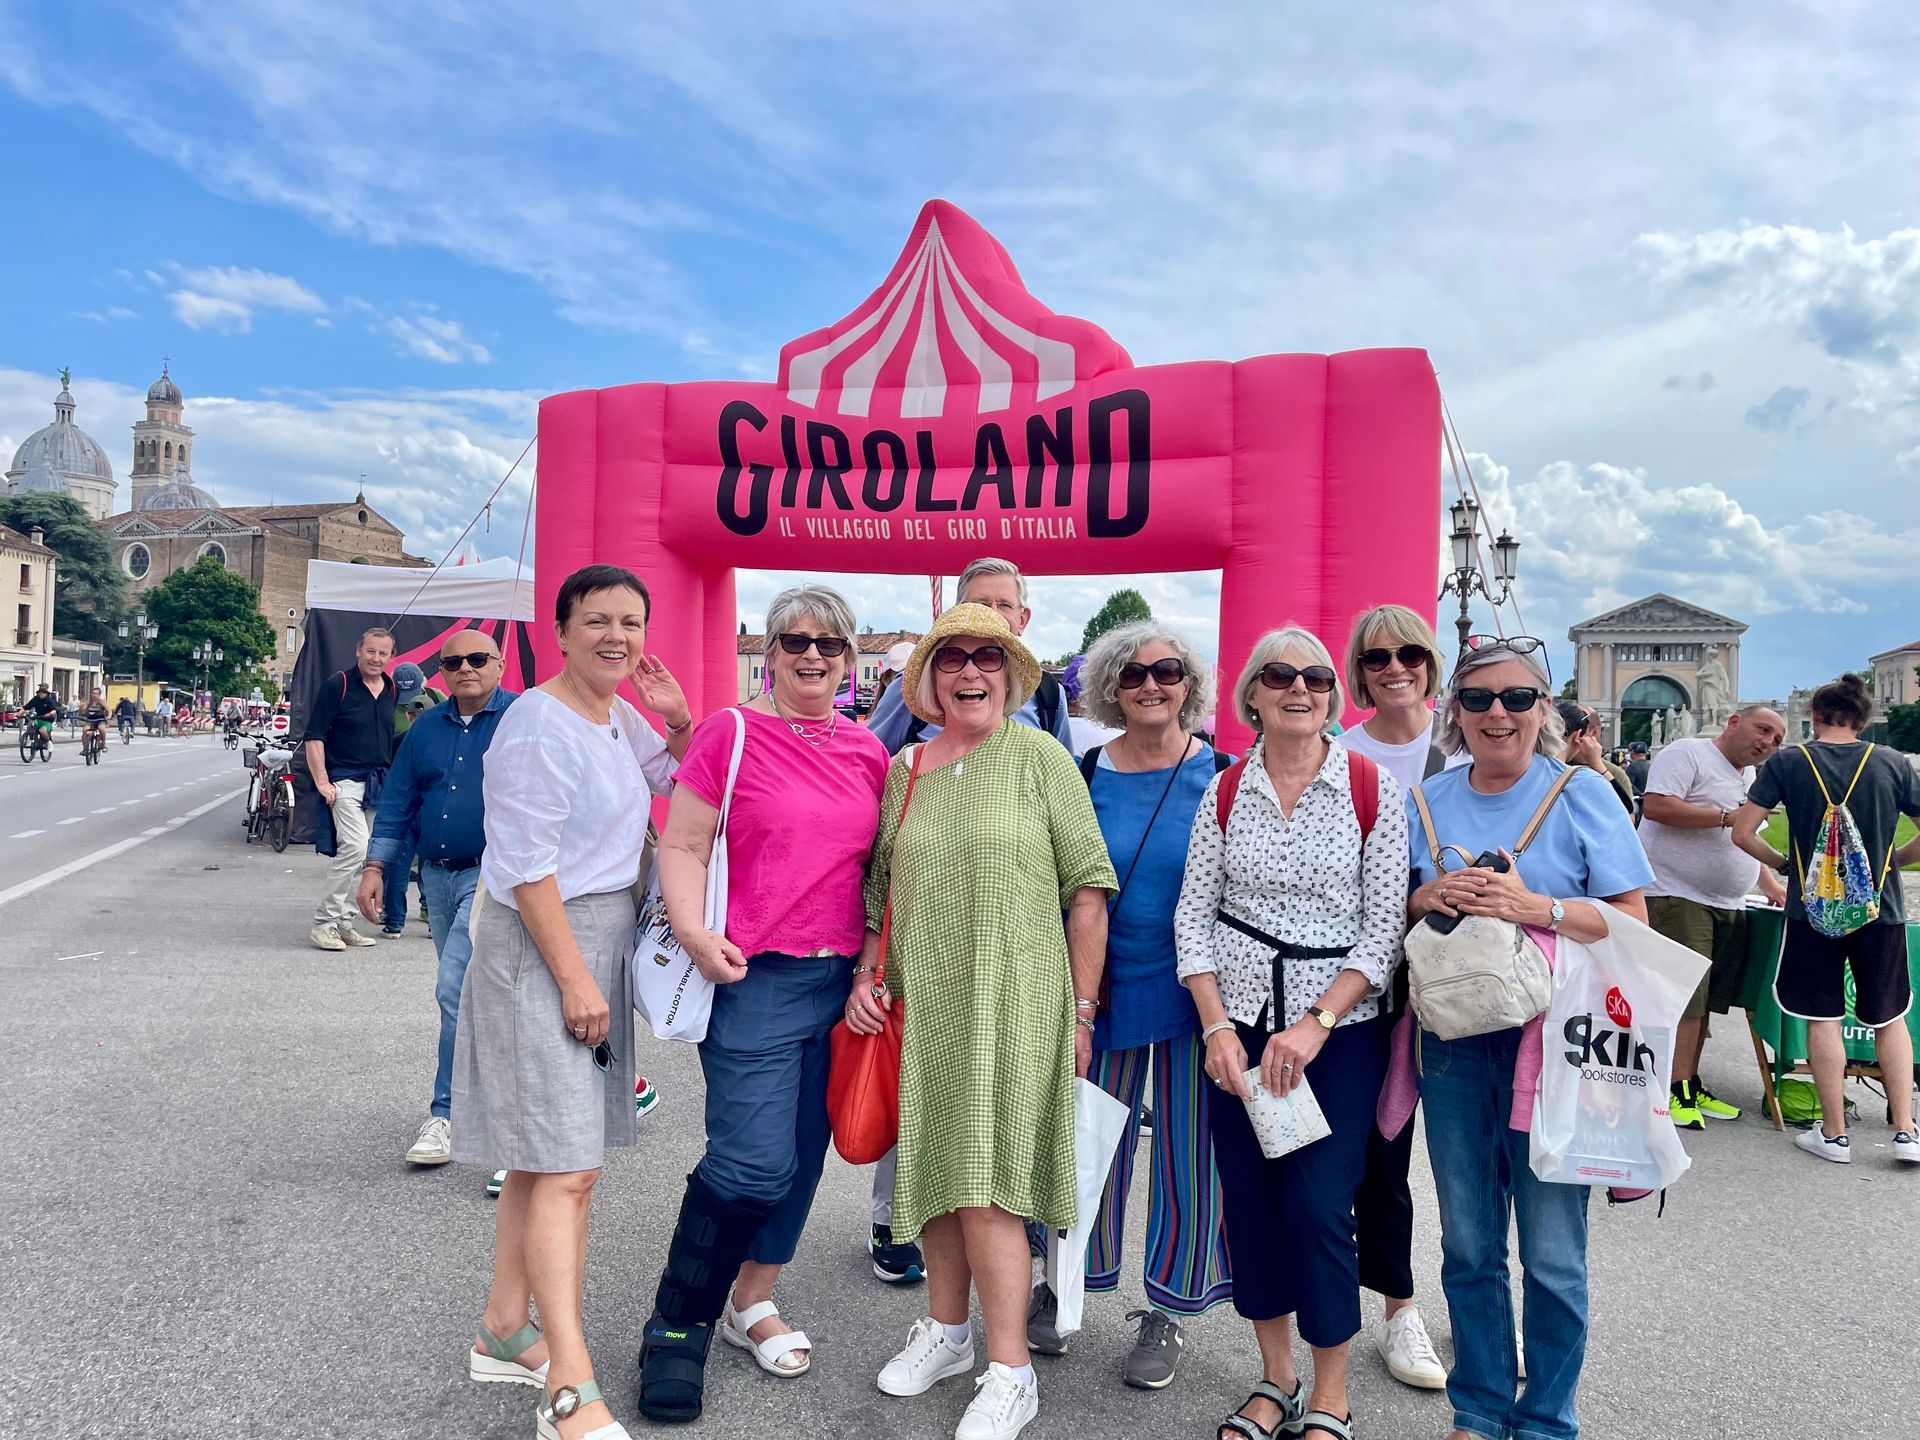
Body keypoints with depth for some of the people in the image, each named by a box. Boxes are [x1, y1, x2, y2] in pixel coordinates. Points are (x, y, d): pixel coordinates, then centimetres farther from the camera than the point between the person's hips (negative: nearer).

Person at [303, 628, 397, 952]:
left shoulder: (393, 690, 11)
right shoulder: (337, 685, -6)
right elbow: (314, 736, -8)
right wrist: (322, 781, -15)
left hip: (380, 782, 6)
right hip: (345, 780, -6)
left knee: (366, 854, 9)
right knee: (355, 849, -18)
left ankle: (342, 922, 19)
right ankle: (324, 923, -9)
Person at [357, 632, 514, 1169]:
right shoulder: (425, 729, 11)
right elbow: (397, 803, 13)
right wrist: (375, 869, 6)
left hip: (492, 876, -6)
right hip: (437, 877, 6)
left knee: (456, 991, -12)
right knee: (475, 993, 16)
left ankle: (447, 1114, 0)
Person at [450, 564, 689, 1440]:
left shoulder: (619, 716, 9)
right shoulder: (540, 725, -16)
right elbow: (527, 866, -19)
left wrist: (679, 719, 5)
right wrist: (574, 978, -20)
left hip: (603, 944, 9)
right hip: (539, 949, -9)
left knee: (544, 1155, 16)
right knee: (569, 1169, -9)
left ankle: (504, 1334, 30)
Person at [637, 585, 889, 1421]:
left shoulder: (868, 751, 9)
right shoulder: (730, 734, -5)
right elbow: (682, 847, -7)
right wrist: (694, 932, -21)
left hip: (842, 983, 5)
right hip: (755, 978, -5)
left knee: (804, 1159, 13)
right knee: (753, 1164, -7)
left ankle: (752, 1303, 33)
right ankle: (675, 1330, 14)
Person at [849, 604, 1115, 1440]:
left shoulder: (1040, 758, -4)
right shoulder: (903, 770, 8)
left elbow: (1087, 888, -4)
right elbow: (881, 890, 16)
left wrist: (1081, 1009, -5)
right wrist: (865, 978, 4)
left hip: (1012, 1001, -4)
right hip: (921, 1003, 5)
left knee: (985, 1186, -5)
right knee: (937, 1170, 15)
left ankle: (1010, 1372, 11)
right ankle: (946, 1331, 34)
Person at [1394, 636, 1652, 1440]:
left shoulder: (1582, 793, -3)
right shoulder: (1427, 801, 7)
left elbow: (1632, 919, -6)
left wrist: (1534, 907, -19)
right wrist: (1426, 898, -8)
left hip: (1550, 1042, -3)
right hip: (1453, 1042, 3)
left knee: (1552, 1254, 5)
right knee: (1468, 1246, 14)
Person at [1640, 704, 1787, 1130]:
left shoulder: (1752, 779, 23)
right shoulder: (1688, 754, -6)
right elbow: (1656, 806, -19)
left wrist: (1771, 885, 20)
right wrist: (1727, 817, -17)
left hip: (1727, 906, 9)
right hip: (1678, 898, -9)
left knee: (1703, 1000, 10)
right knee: (1685, 997, -11)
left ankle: (1690, 1086, 19)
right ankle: (1675, 1093, -6)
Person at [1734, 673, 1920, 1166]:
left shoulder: (1787, 762, -5)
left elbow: (1742, 833, -8)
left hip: (1813, 908, -1)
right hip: (1881, 909, 2)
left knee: (1823, 1019, 6)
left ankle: (1834, 1134, 12)